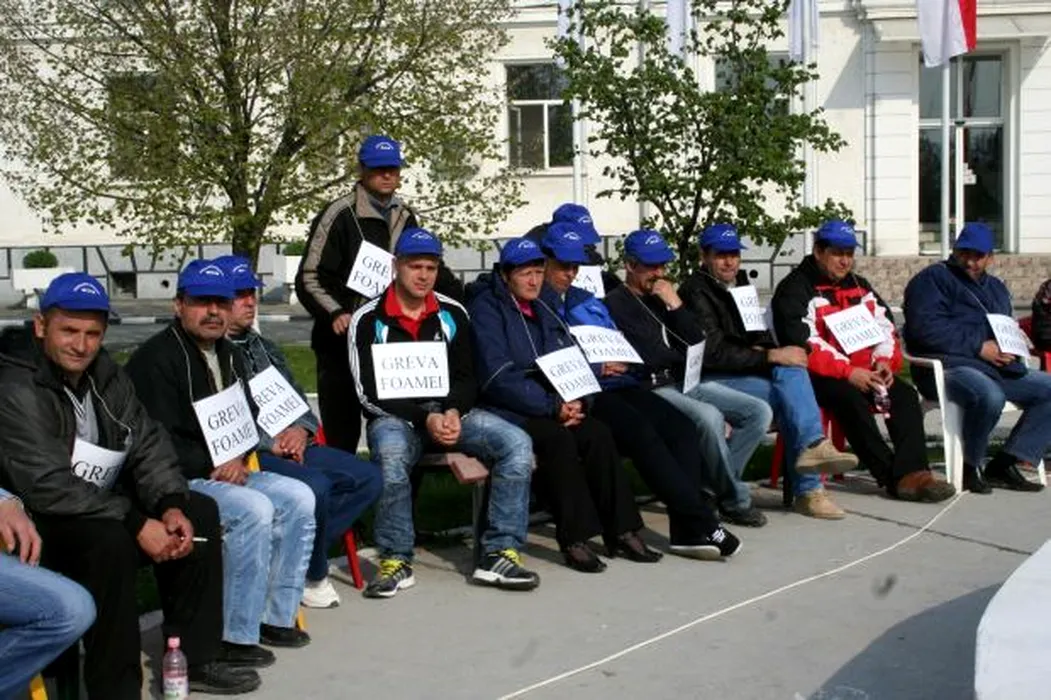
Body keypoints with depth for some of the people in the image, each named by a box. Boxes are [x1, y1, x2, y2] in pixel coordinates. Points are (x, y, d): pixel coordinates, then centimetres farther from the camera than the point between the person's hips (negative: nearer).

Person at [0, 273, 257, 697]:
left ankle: (195, 658, 4)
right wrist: (137, 524, -28)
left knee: (200, 512, -3)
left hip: (101, 505, 9)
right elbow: (49, 487, -28)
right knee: (110, 540, -35)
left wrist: (170, 505, -15)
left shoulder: (107, 376, 5)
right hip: (37, 525, -8)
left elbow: (149, 446, 4)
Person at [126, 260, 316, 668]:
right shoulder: (157, 360, -14)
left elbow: (247, 420, 22)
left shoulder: (228, 355, 14)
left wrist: (238, 459, 1)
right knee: (254, 510, -28)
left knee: (298, 498, -5)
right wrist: (215, 465, -13)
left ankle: (277, 617, 3)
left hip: (223, 472, 9)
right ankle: (237, 637, -19)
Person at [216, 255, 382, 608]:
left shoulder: (264, 348, 24)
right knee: (314, 486, -32)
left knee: (368, 478, -6)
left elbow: (298, 400, 24)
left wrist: (300, 430, 1)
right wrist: (271, 443, -16)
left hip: (290, 446, 8)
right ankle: (311, 575, -6)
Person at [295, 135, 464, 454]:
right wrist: (335, 314, -19)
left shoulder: (404, 217, 13)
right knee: (341, 438, -1)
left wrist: (459, 295, 13)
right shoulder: (340, 214, -6)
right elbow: (309, 278, -6)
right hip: (342, 344, -5)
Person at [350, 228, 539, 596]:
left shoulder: (452, 314, 8)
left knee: (517, 443, -20)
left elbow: (466, 378, 10)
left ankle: (499, 554, -17)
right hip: (394, 416, -3)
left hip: (449, 413, 4)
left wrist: (453, 413, -13)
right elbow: (369, 393, -7)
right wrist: (424, 418, -20)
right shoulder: (368, 320, -2)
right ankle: (396, 560, -20)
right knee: (391, 456, -39)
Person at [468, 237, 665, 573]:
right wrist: (553, 406, -20)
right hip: (505, 410, -7)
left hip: (551, 409, 7)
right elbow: (498, 377, -17)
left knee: (597, 433, -19)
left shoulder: (543, 311, 18)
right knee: (558, 439, -32)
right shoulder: (486, 308, -6)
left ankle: (621, 531, -16)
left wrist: (575, 401, -5)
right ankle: (574, 539, -26)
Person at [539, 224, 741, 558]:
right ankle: (701, 522, -24)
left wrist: (616, 362, 5)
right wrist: (595, 368, -14)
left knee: (680, 427, -16)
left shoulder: (586, 301, 29)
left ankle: (687, 530, -21)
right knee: (641, 432, -30)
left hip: (618, 382, 8)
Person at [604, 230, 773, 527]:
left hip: (689, 382, 8)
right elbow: (647, 357, -10)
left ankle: (716, 483, -8)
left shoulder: (664, 296, 21)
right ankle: (734, 500, -16)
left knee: (759, 411, -8)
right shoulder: (615, 305, -2)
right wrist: (685, 357, 5)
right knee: (710, 416, -34)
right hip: (653, 389, -8)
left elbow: (698, 342, 13)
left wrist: (676, 306, -1)